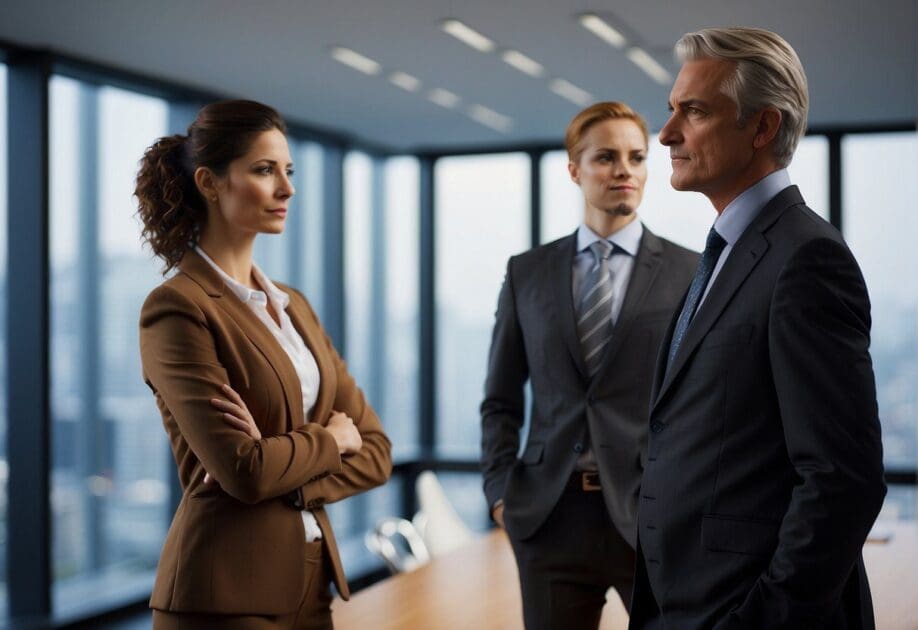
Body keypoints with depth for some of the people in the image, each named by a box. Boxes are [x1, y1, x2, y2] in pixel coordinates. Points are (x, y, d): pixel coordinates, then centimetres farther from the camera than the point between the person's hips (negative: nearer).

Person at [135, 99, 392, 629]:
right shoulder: (177, 307, -11)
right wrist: (328, 439, -2)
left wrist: (287, 475, -11)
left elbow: (375, 451, 7)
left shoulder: (293, 306, 11)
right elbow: (245, 468, -20)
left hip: (307, 585, 7)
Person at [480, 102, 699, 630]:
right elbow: (501, 400, 12)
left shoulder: (691, 274, 1)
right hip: (550, 515, 2)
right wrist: (501, 490, 1)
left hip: (655, 514, -2)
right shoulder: (527, 273, 8)